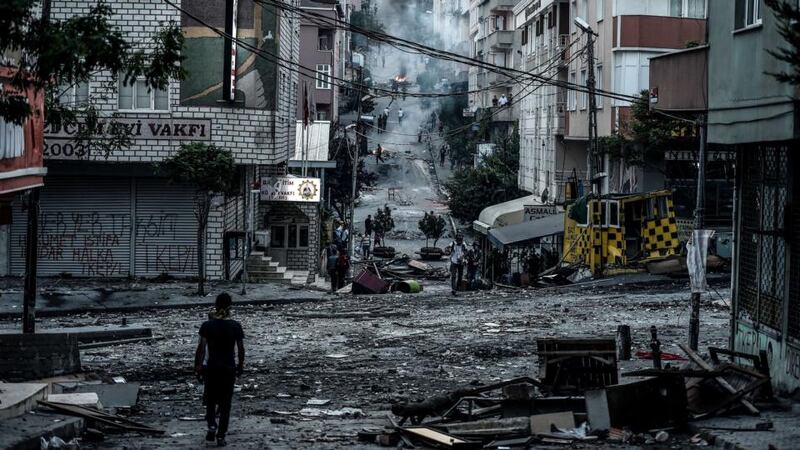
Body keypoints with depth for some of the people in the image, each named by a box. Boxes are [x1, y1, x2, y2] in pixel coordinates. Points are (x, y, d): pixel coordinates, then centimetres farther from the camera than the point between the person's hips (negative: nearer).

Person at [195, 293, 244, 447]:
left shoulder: (207, 326, -9)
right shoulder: (236, 326, -7)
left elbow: (201, 348, -9)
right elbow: (240, 349, -2)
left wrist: (198, 365, 2)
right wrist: (240, 365, 12)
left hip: (212, 367, 0)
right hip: (229, 368, 0)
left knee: (210, 399, 18)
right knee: (226, 402, 9)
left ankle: (212, 425, -3)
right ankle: (221, 436, 9)